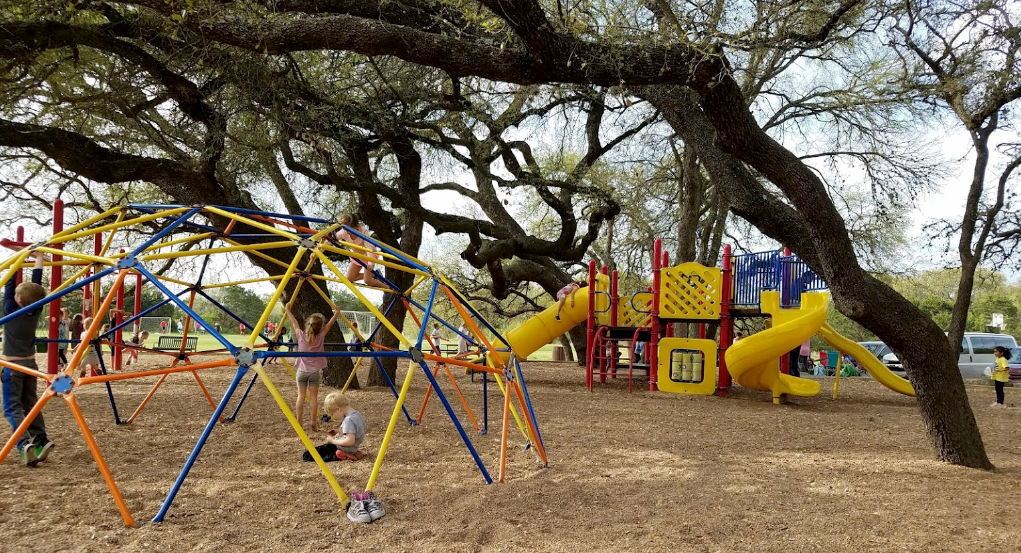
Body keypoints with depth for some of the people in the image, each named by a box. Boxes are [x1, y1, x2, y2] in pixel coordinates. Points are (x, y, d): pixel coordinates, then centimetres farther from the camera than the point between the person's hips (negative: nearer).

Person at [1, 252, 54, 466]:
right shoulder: (36, 311, -1)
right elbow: (36, 286, 6)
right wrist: (38, 259, 14)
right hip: (30, 364, 5)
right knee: (31, 404, 11)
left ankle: (25, 443, -25)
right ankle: (40, 442, 0)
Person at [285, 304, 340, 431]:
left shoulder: (301, 335, -9)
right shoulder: (320, 337, -11)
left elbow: (294, 323, 7)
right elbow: (329, 324, 3)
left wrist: (288, 311, 21)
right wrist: (336, 313, 16)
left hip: (301, 371, 1)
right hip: (315, 372, -1)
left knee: (301, 396, 5)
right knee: (313, 397, 4)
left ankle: (298, 423, 7)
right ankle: (314, 423, 6)